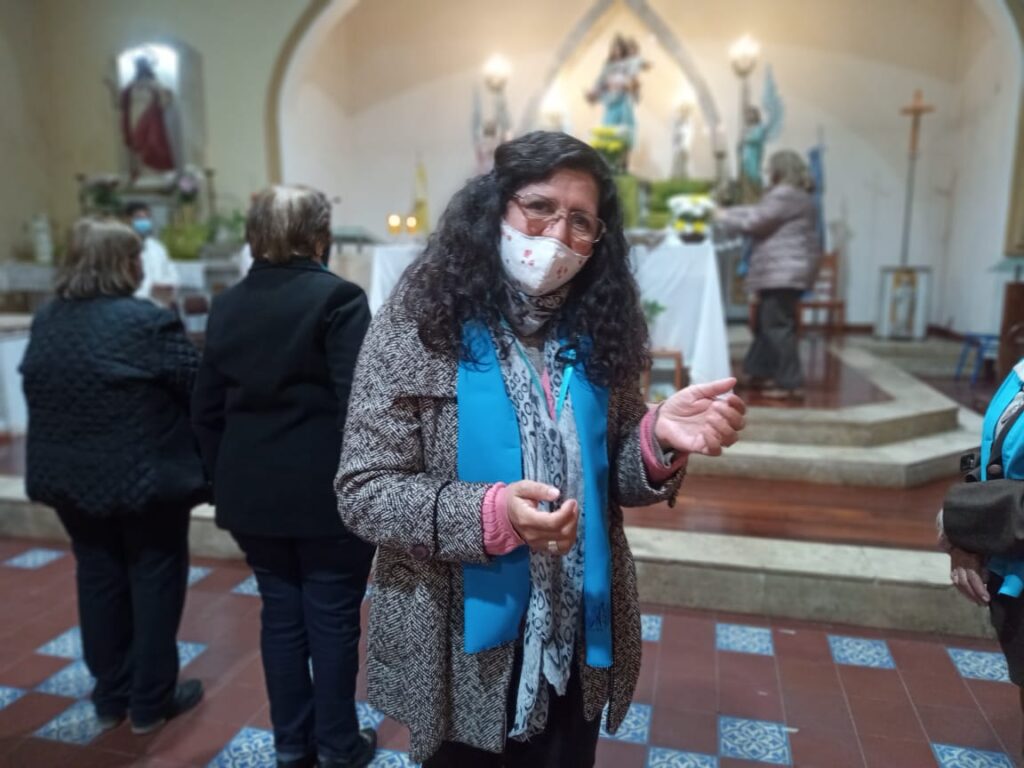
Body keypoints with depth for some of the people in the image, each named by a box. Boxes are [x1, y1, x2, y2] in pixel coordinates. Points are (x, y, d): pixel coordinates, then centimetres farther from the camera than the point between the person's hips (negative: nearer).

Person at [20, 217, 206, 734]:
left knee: (98, 579, 17)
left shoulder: (46, 322, 4)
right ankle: (150, 701, 21)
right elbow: (202, 390, -17)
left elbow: (38, 394, 13)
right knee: (154, 581, 9)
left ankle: (110, 696, 31)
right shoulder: (147, 322, -19)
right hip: (143, 476, -6)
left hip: (70, 476, 7)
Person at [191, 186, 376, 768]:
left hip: (251, 492, 6)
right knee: (332, 618, 9)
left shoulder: (227, 305, 7)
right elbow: (357, 404, -17)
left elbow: (207, 410, 9)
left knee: (280, 613, 17)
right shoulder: (337, 297, -11)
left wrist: (226, 478, 18)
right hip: (327, 492, -5)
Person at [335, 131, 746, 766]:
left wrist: (659, 441, -18)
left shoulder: (595, 334, -1)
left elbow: (612, 477, 4)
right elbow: (361, 493, -15)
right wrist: (491, 514, -30)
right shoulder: (418, 329, -14)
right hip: (462, 652, -3)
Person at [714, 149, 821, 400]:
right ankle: (762, 373, 24)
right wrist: (729, 214, 16)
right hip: (783, 271, 11)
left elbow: (754, 220, -15)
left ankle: (790, 383, -6)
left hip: (783, 272, -11)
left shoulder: (785, 195, -13)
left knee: (778, 326, -9)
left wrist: (723, 216, -1)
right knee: (767, 323, 16)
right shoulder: (793, 195, 22)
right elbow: (760, 215, 23)